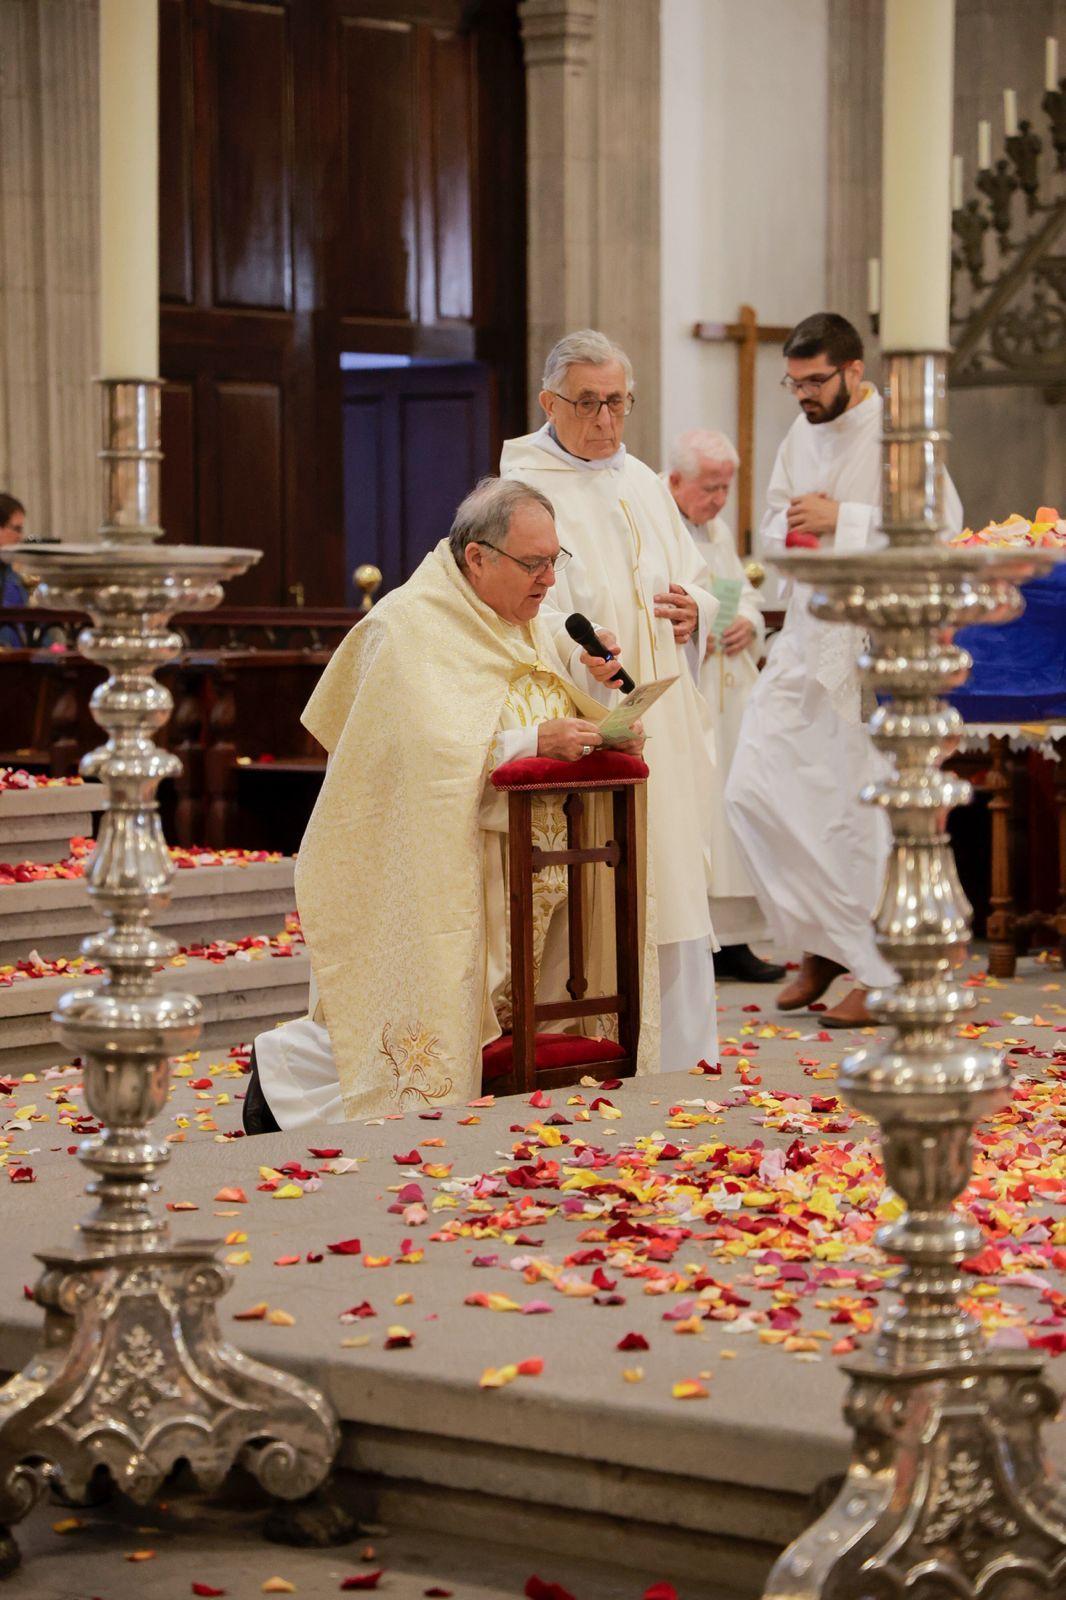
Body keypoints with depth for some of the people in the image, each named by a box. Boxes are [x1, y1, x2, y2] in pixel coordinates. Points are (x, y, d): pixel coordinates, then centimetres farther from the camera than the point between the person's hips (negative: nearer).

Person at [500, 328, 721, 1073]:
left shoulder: (645, 484, 17)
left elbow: (697, 580, 23)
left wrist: (694, 612, 0)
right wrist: (574, 652, -33)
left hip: (662, 726, 6)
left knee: (674, 890, 7)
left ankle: (683, 1059, 14)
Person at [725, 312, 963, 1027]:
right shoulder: (802, 434, 13)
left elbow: (942, 528, -20)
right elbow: (771, 528, 21)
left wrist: (842, 520, -20)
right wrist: (792, 527, -3)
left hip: (873, 645, -7)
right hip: (806, 640, 8)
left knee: (864, 810, -4)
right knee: (755, 790, 2)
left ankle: (881, 973, 8)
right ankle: (821, 941, 17)